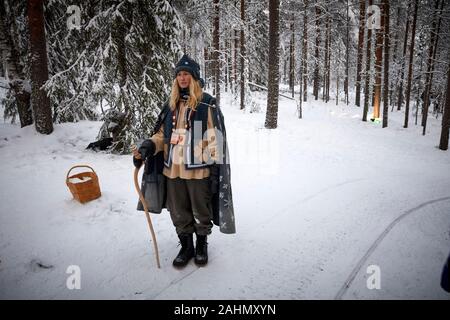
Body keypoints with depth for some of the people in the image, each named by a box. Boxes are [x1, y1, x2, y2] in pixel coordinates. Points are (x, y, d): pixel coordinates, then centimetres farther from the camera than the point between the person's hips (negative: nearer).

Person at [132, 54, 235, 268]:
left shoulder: (207, 104, -5)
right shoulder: (171, 104, 12)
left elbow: (215, 138, -8)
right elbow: (162, 134, 16)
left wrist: (216, 168, -13)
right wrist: (148, 146, -3)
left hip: (198, 170, -5)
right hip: (173, 169, 5)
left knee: (201, 211, 11)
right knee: (179, 213, 14)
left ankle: (202, 245, 33)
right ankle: (186, 247, 33)